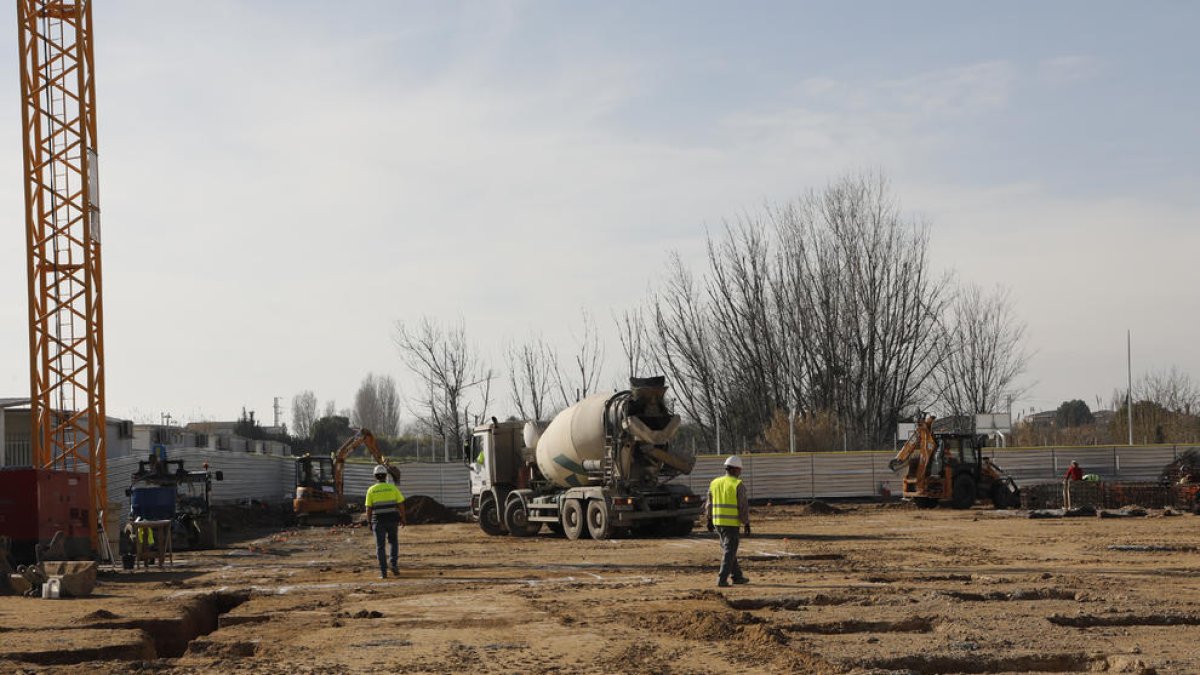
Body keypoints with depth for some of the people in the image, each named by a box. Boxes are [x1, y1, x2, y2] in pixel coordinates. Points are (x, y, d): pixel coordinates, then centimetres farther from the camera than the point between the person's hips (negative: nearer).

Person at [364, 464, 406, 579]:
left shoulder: (371, 490, -2)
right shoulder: (392, 488, -1)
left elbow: (369, 508, -3)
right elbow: (400, 504, -1)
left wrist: (369, 522, 7)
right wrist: (402, 518, 8)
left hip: (378, 521, -1)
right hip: (392, 519, 1)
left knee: (380, 546, 6)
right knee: (393, 542, 21)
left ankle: (383, 571, 1)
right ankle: (394, 564, 6)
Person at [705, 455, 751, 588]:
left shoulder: (715, 483, 7)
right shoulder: (738, 485, -10)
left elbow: (709, 503, 11)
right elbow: (743, 506, -11)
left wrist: (709, 520, 19)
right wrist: (746, 522, -4)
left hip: (717, 522, 6)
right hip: (732, 523, -6)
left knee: (728, 549, 18)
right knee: (729, 551, -1)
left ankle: (737, 576, 25)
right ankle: (722, 579, -8)